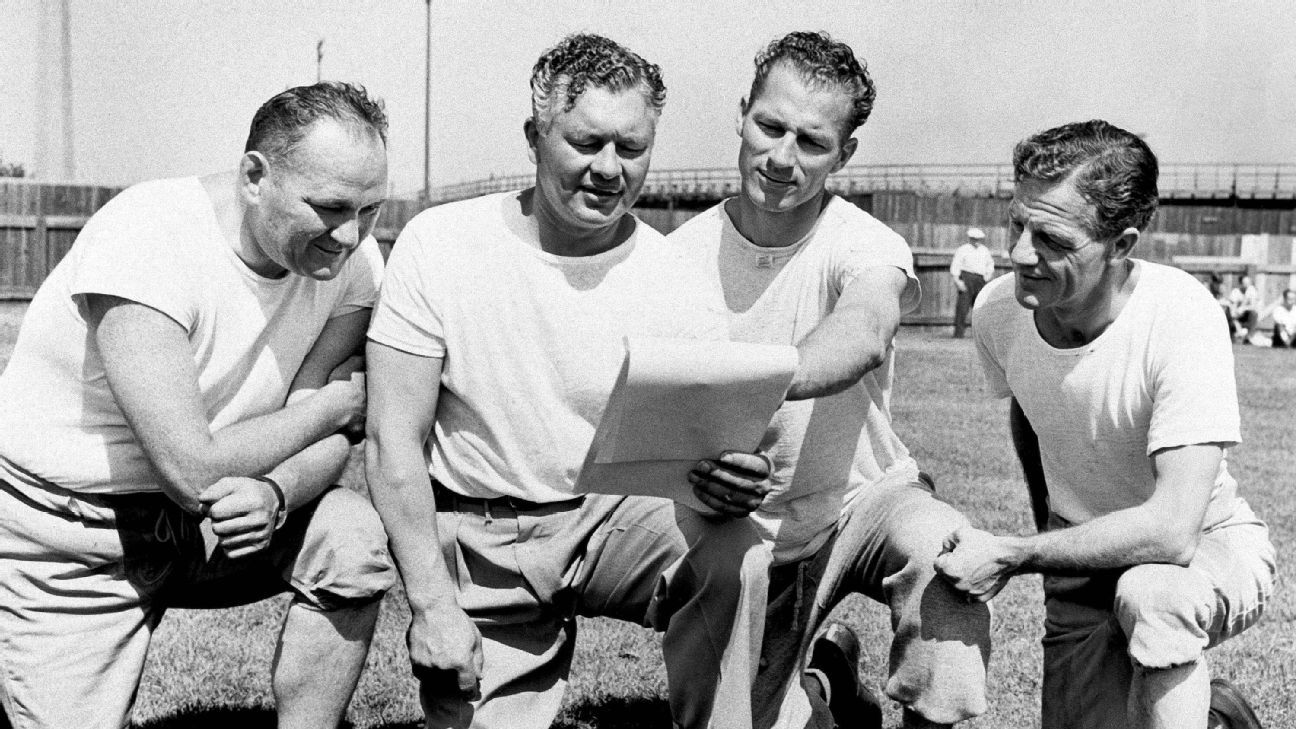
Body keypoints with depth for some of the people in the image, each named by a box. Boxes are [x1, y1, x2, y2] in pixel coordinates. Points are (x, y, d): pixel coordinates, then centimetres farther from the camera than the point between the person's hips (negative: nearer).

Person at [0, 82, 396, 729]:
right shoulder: (147, 239, -29)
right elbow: (194, 470, -30)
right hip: (67, 539, -4)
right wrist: (333, 404, -17)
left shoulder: (349, 259, -11)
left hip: (210, 517, 5)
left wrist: (273, 494, -30)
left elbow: (329, 438, -7)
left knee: (357, 539, -18)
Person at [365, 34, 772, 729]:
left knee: (736, 554, -27)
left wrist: (729, 480, -31)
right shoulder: (438, 243, -9)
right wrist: (432, 605, -15)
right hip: (483, 542, 0)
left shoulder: (677, 279, -7)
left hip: (616, 516, 0)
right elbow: (395, 442, -9)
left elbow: (704, 448, -6)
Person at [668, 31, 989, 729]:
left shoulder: (867, 245, -16)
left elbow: (863, 335, -40)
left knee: (940, 542, -35)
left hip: (866, 496, -2)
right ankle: (825, 666, 30)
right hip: (751, 532, 3)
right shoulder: (684, 253, -8)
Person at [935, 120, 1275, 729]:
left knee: (1148, 592, -36)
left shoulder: (1182, 316, -31)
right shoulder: (998, 310, -15)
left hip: (1209, 545, -5)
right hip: (1085, 561, 5)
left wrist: (1011, 555, -31)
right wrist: (1047, 527, 12)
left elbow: (1172, 531, -36)